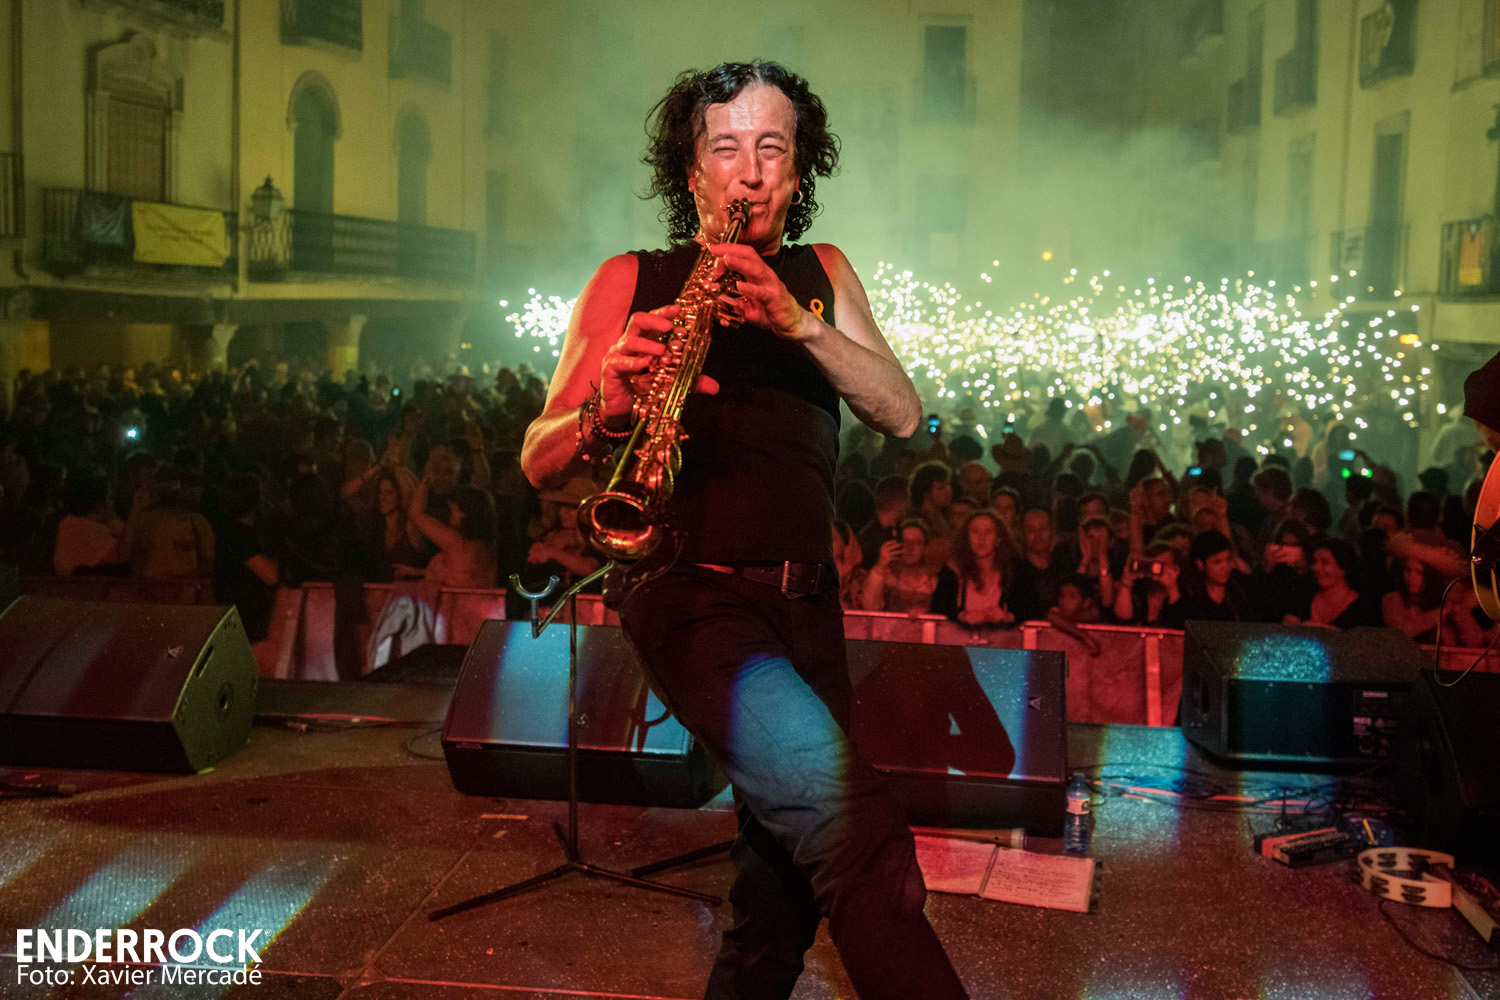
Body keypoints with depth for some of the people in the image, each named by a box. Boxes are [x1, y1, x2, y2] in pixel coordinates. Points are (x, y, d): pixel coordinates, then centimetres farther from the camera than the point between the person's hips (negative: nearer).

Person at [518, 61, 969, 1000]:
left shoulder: (821, 274, 18)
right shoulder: (632, 280, 9)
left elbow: (901, 414, 4)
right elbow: (539, 460, 4)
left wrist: (799, 322, -11)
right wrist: (607, 406, -17)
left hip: (804, 600, 5)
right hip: (689, 587, -5)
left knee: (785, 889, 11)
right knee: (855, 821, -26)